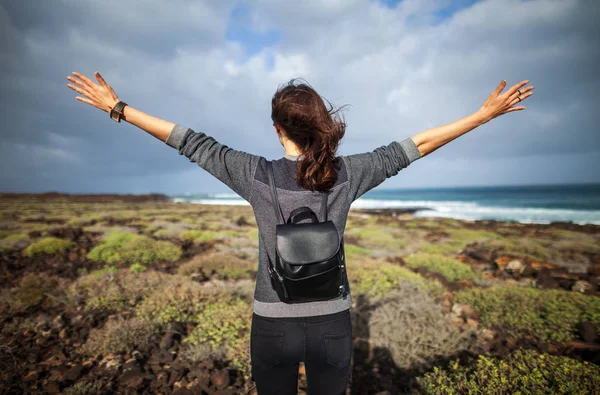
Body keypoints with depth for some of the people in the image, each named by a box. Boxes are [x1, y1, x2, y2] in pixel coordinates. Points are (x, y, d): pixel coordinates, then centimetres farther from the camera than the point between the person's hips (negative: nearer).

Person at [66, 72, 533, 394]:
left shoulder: (257, 174, -14)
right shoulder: (346, 173, -10)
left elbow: (192, 143, -6)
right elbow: (415, 145, -3)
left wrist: (118, 107, 6)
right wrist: (485, 114, 9)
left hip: (274, 325, -1)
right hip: (333, 323, 1)